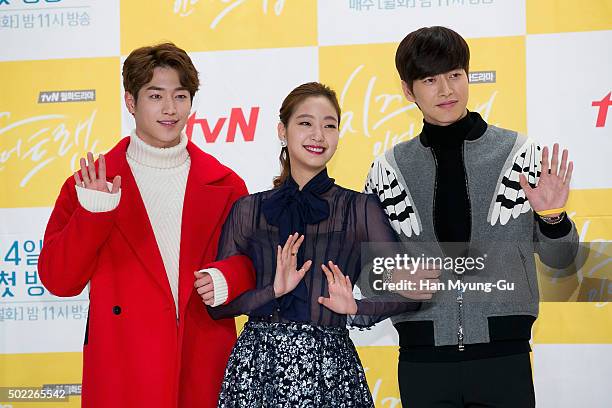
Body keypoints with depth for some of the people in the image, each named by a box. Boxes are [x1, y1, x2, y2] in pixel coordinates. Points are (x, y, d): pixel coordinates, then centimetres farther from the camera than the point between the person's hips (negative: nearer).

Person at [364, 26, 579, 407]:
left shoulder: (522, 154, -1)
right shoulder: (388, 169, 3)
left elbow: (560, 258, 6)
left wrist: (552, 216, -12)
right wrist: (392, 275, -7)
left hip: (504, 359, -1)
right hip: (422, 360, 1)